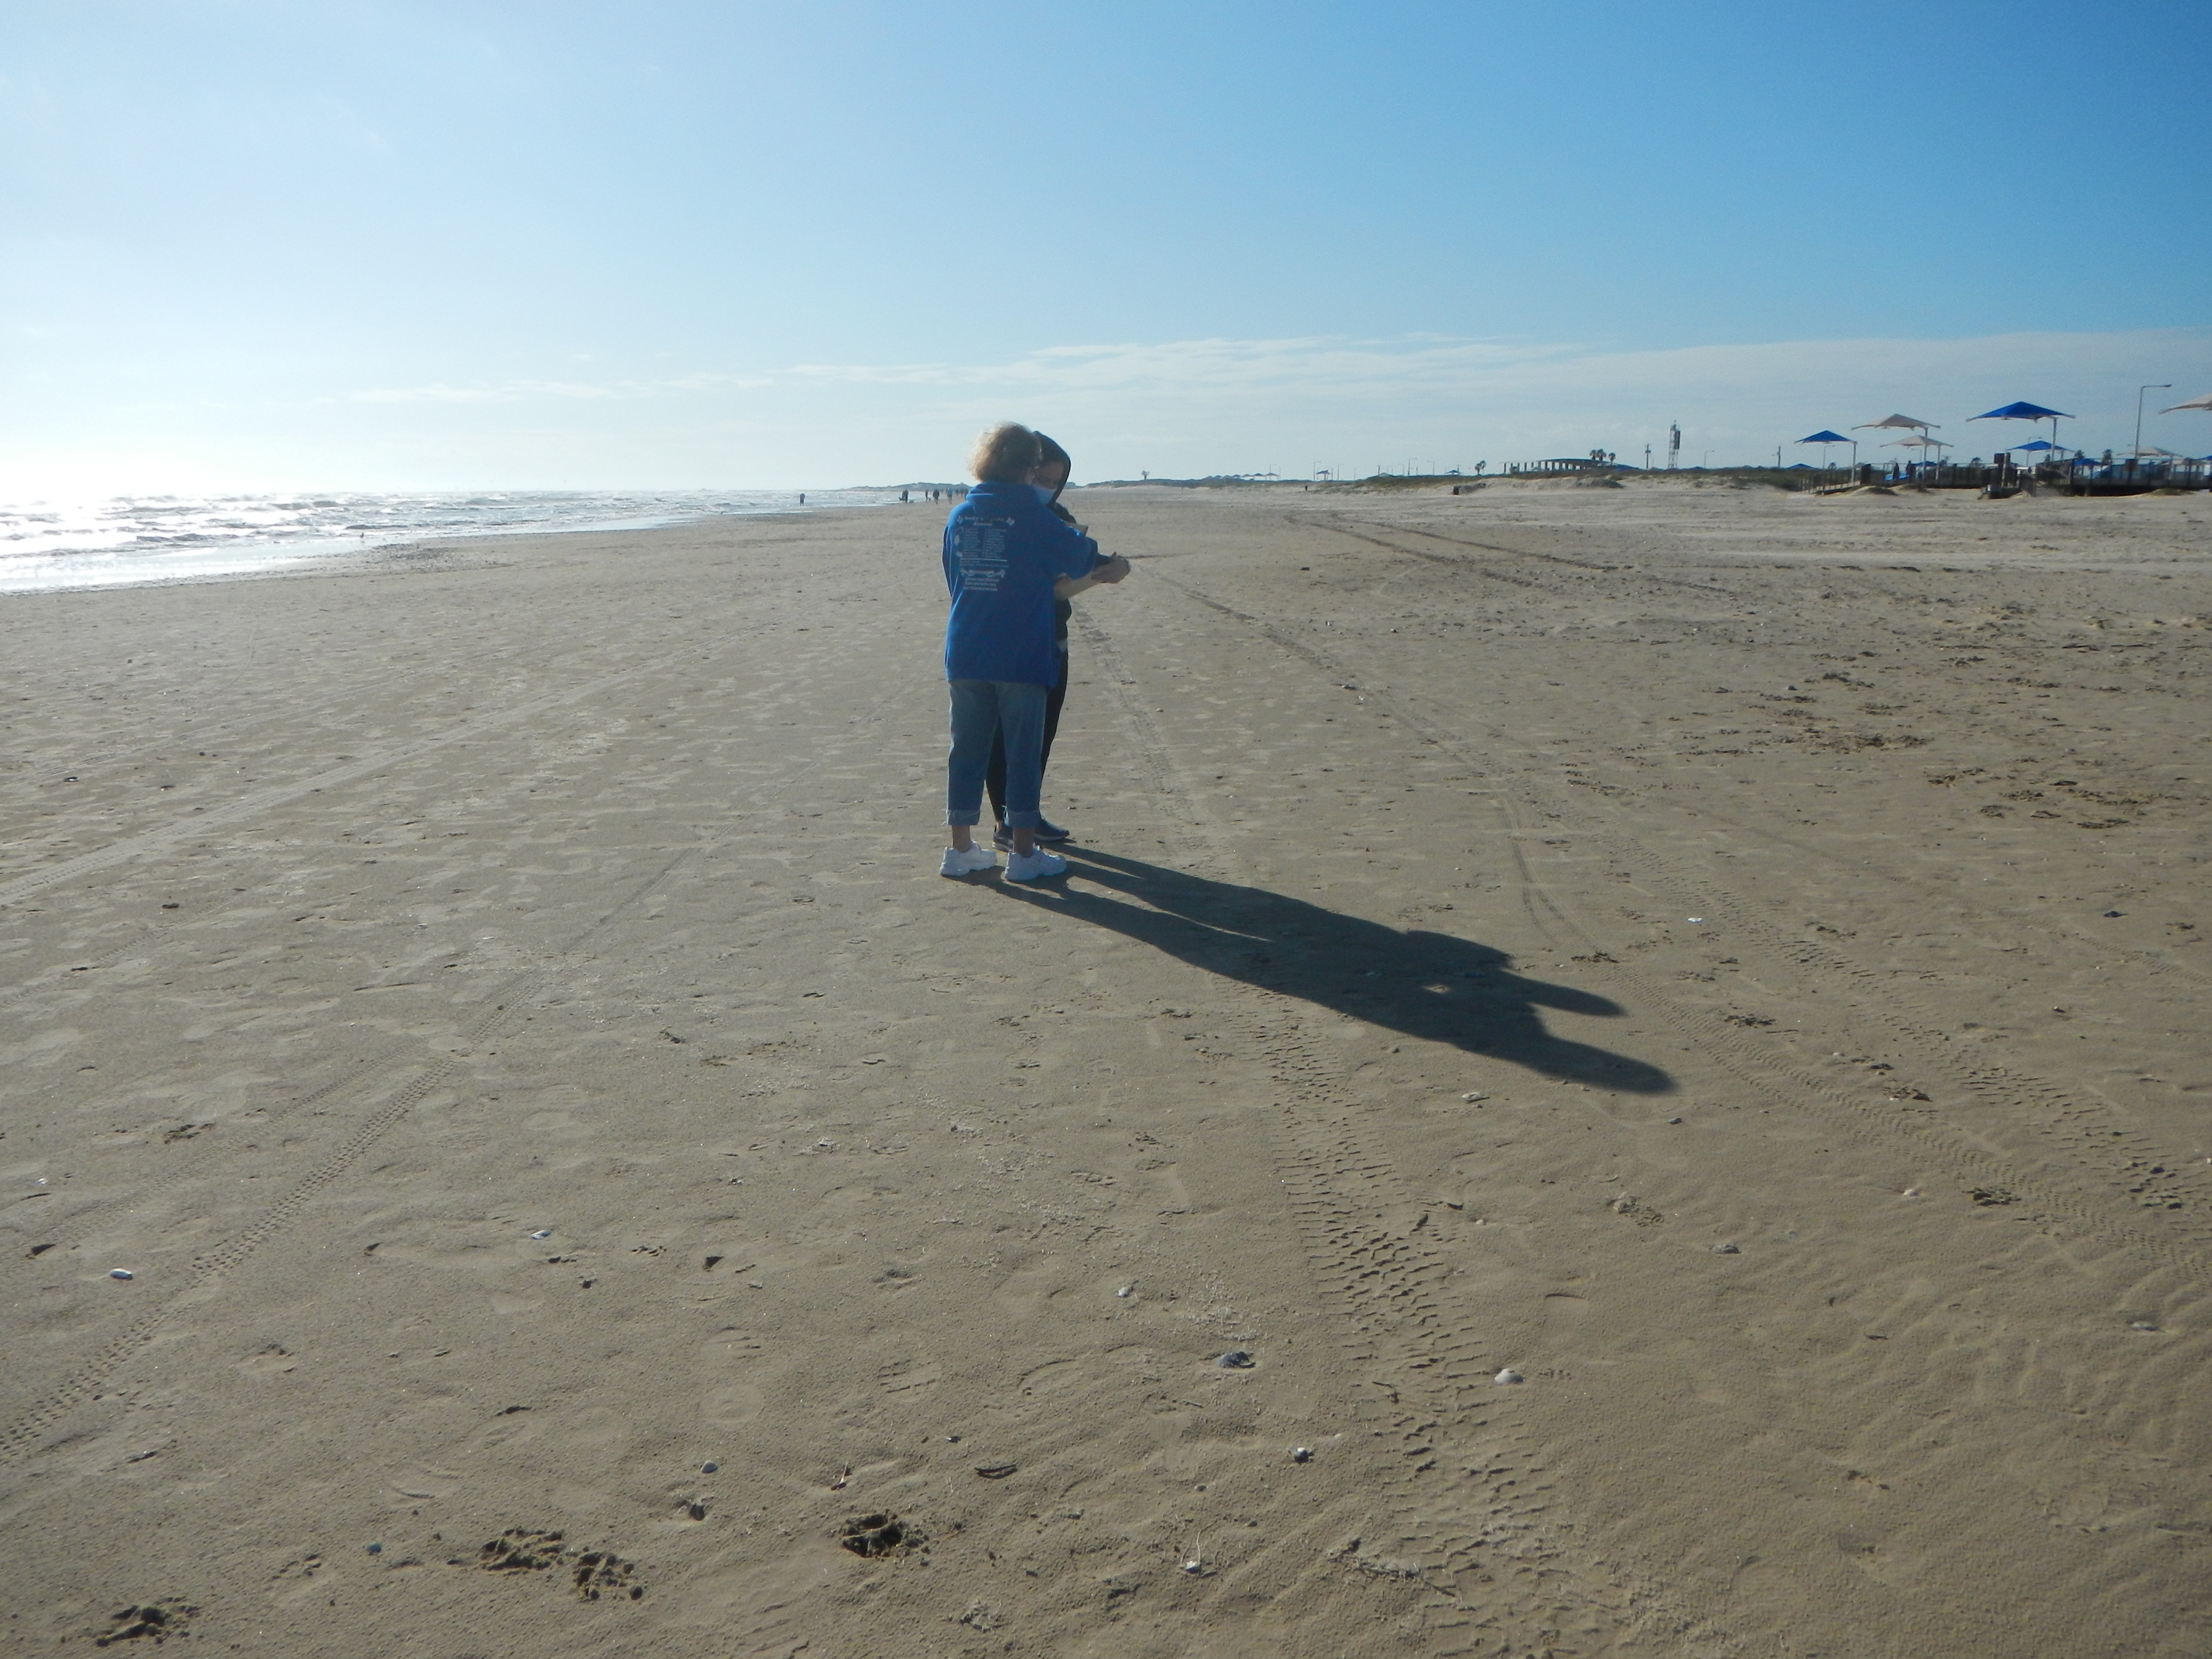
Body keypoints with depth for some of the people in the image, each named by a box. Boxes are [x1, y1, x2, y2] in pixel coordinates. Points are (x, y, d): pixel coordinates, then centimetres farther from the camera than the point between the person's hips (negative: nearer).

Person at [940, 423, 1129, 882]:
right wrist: (1110, 566, 28)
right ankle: (1024, 853, 8)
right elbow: (1079, 555, 5)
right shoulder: (1030, 513, -7)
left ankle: (960, 848, 16)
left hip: (964, 654, 5)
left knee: (967, 748, 11)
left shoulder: (959, 516, 8)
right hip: (1021, 655, -5)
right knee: (1024, 752, 3)